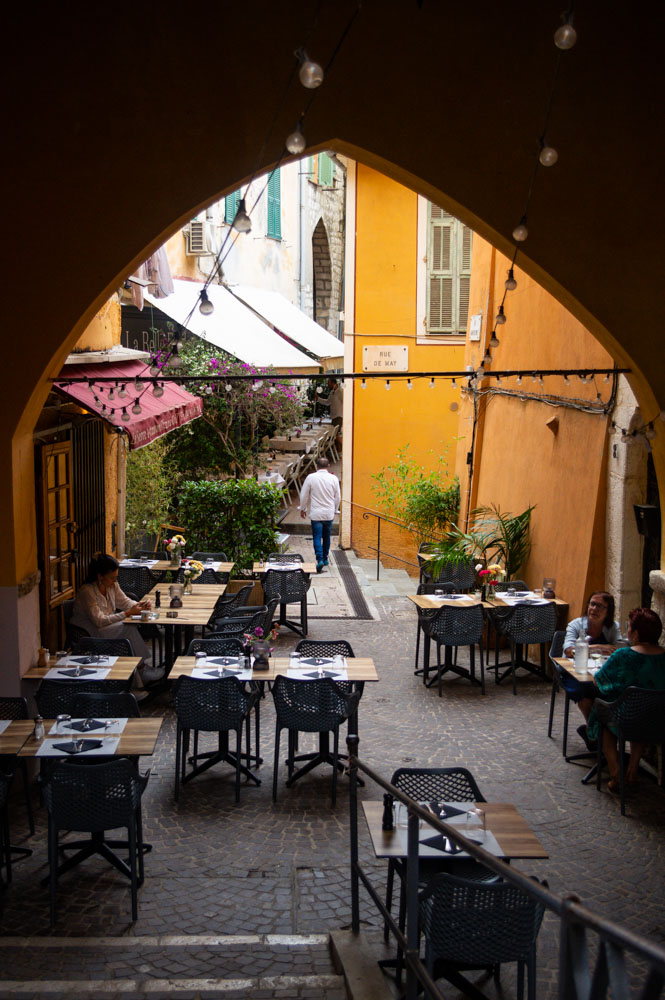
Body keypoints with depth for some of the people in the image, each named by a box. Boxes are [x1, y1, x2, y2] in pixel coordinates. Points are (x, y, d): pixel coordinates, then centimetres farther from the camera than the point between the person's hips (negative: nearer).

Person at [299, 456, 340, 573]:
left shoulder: (311, 478, -8)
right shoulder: (333, 478, -2)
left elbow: (304, 495, -1)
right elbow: (338, 497, 6)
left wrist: (302, 509, 14)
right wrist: (335, 510, 21)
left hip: (316, 514, -3)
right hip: (329, 513, 3)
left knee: (317, 537, -2)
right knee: (326, 536, 17)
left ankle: (320, 559, -17)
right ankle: (325, 558, 26)